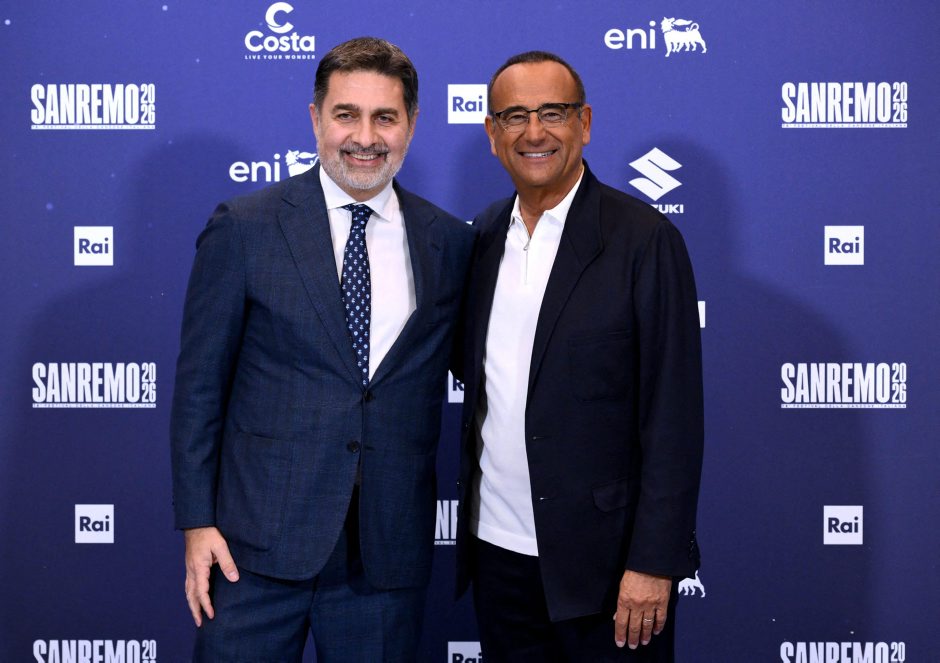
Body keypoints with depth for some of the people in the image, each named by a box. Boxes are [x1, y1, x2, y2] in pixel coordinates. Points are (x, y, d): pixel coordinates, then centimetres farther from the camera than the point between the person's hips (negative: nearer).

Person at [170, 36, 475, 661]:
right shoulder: (244, 229, -3)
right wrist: (198, 521, -5)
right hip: (261, 539, -2)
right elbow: (200, 383, -1)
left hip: (392, 547, 2)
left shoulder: (451, 242, 4)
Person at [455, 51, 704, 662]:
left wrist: (655, 562, -15)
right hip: (497, 550, 5)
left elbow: (674, 416, -12)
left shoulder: (645, 240, -10)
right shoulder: (483, 238, 7)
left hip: (604, 558, -5)